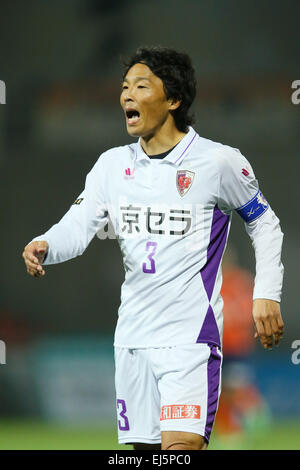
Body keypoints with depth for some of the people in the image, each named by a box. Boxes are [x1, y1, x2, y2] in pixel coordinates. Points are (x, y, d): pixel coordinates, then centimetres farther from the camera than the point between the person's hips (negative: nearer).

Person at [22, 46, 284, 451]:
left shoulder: (219, 161, -4)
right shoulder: (112, 164, 9)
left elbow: (264, 224, 7)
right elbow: (78, 225, 1)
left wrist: (267, 295, 0)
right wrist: (44, 246, -21)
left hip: (191, 337, -6)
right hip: (132, 337, 6)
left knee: (181, 445, -20)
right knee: (145, 446, 7)